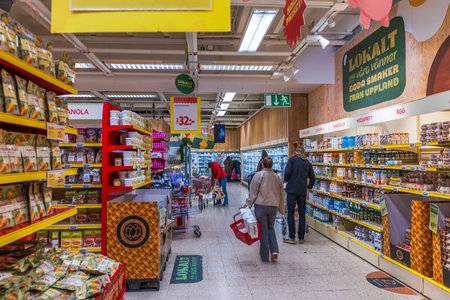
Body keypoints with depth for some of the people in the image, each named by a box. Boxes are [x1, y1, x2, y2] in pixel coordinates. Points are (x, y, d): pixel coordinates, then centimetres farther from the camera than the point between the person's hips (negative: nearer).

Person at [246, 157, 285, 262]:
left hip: (261, 206, -4)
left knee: (263, 230, 6)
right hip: (273, 207, 4)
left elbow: (253, 192, -8)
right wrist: (281, 209, 22)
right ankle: (274, 250, 7)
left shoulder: (259, 175, -7)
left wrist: (248, 205, 0)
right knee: (270, 228, 22)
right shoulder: (277, 177, 8)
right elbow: (281, 195, 14)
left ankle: (265, 256, 15)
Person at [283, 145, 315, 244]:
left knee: (290, 213, 1)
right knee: (302, 214, 10)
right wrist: (310, 186, 33)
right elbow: (312, 177, 15)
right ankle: (301, 237, 15)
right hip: (302, 191, 4)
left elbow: (287, 172, -14)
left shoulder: (292, 159, -1)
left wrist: (286, 179, 7)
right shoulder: (308, 162, 12)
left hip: (292, 189, -4)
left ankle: (292, 237, 1)